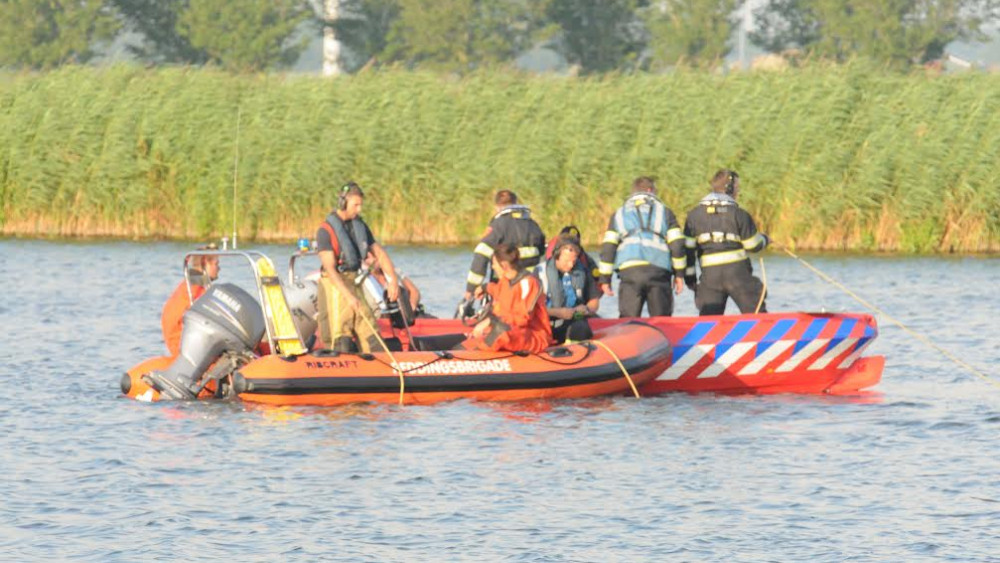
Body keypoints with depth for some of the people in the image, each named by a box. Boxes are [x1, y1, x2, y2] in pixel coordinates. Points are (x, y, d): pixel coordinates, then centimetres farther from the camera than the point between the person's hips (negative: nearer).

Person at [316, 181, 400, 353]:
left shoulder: (360, 227, 11)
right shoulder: (326, 230, -11)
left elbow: (379, 253, 14)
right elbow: (330, 268, -18)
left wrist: (393, 281, 0)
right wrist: (348, 296, -28)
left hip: (355, 285, 7)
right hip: (335, 287, -7)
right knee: (341, 342, -10)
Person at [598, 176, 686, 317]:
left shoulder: (619, 214, 19)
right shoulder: (663, 211, 16)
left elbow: (608, 247, 11)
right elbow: (677, 243, 8)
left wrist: (605, 279, 13)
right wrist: (679, 274, 15)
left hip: (629, 270, 0)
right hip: (659, 272, 0)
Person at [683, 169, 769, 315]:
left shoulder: (694, 215, 7)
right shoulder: (738, 213, -3)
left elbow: (687, 248, 5)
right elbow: (754, 245, 1)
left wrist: (689, 277, 12)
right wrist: (764, 239, 24)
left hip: (710, 275, 2)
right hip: (737, 271, -2)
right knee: (756, 314, 7)